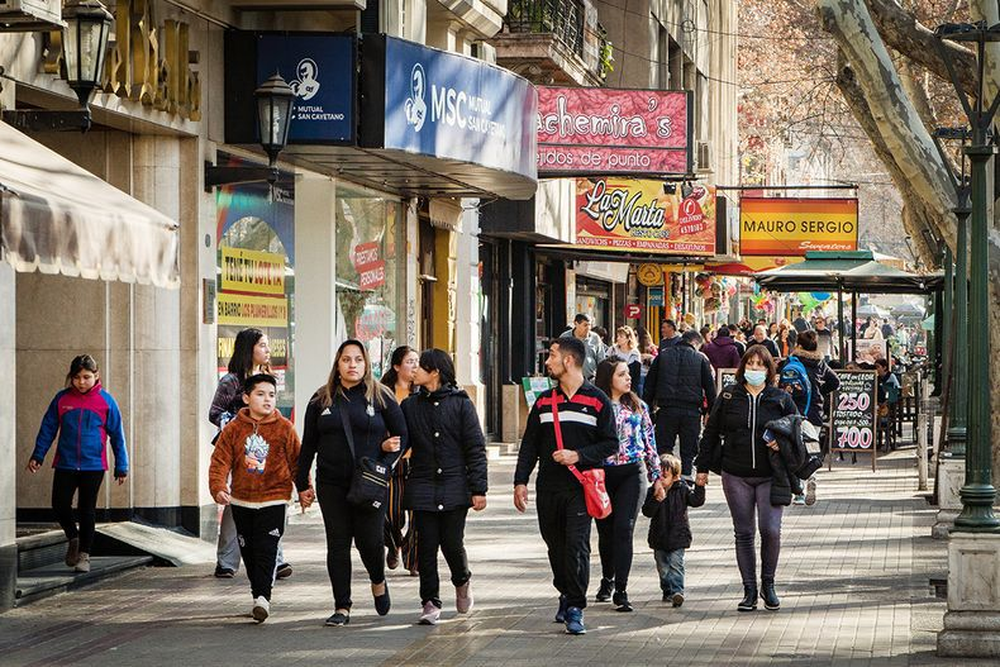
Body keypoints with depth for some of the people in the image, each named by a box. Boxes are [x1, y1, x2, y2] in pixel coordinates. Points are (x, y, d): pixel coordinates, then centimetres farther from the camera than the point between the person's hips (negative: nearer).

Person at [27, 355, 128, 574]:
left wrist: (121, 466, 4)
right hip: (65, 464, 2)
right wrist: (37, 455, 4)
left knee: (87, 510, 1)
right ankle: (73, 538, 25)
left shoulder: (105, 401, -2)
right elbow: (48, 428, 9)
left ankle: (84, 554, 12)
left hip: (93, 465, -2)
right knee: (60, 505, -3)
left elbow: (117, 435, 3)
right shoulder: (62, 399, 1)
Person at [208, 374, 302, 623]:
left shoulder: (284, 429, -3)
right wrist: (218, 488, -18)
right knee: (249, 552, 11)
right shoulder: (234, 428, -1)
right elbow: (220, 461, -4)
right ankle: (259, 596, 22)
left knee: (266, 550, -13)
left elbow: (297, 462, 3)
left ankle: (262, 597, -17)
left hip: (273, 501, -3)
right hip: (241, 500, 3)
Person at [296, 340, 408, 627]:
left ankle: (378, 582, 27)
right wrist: (302, 483, 9)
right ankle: (342, 607, 7)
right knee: (338, 544, 1)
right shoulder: (322, 399, 9)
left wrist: (384, 465, -7)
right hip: (332, 484, 2)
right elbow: (308, 444, 12)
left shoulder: (381, 396, 4)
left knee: (369, 541, -5)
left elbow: (401, 435, 7)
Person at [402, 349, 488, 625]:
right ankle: (430, 602, 7)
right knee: (426, 546, -1)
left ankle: (462, 582, 28)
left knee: (452, 543, -3)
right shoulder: (410, 405, 9)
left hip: (455, 486, -3)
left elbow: (476, 448, -2)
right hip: (423, 487, 3)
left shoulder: (460, 403, 0)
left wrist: (478, 489, -7)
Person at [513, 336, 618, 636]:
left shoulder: (596, 400, 0)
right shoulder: (544, 401, 12)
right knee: (555, 545, 9)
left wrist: (579, 456, -14)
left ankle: (575, 608, -9)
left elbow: (610, 444, 0)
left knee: (576, 544, -12)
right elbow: (530, 444, 13)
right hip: (548, 487, 4)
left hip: (580, 487, -4)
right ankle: (566, 594, 28)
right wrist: (520, 482, 4)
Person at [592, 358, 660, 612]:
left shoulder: (638, 407, 8)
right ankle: (607, 579, 34)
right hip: (602, 474, -1)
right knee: (606, 530, 10)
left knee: (624, 528, -11)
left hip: (632, 473, 1)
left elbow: (649, 441, 12)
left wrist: (656, 476, 10)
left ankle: (621, 590, -11)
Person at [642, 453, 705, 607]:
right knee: (663, 567, 10)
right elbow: (647, 512, -11)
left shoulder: (682, 489, -2)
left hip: (678, 536, -3)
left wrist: (700, 487, -24)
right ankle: (667, 591, 24)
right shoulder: (652, 491, -2)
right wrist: (657, 498, -25)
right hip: (659, 536, 3)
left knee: (675, 564, -12)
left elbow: (696, 501, -11)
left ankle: (677, 591, -19)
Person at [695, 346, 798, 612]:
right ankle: (749, 590, 10)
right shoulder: (728, 397, 6)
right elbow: (711, 433, 12)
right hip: (736, 476, 1)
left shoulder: (781, 399, 4)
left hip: (769, 477, -1)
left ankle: (768, 585, 9)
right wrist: (703, 467, 10)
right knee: (744, 533, 3)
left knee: (770, 530, -11)